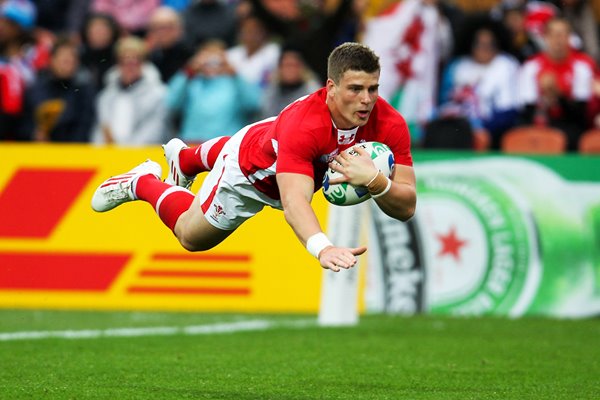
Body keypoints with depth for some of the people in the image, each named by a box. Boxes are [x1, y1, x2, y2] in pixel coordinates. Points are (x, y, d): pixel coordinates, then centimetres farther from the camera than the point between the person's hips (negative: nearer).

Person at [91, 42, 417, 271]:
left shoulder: (389, 125, -37)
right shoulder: (303, 124, -50)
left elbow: (406, 207, -34)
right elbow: (293, 202, -60)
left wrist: (374, 180, -55)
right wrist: (322, 247, -79)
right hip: (251, 170, -6)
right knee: (191, 236, 17)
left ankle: (184, 156, 71)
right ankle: (143, 182, 42)